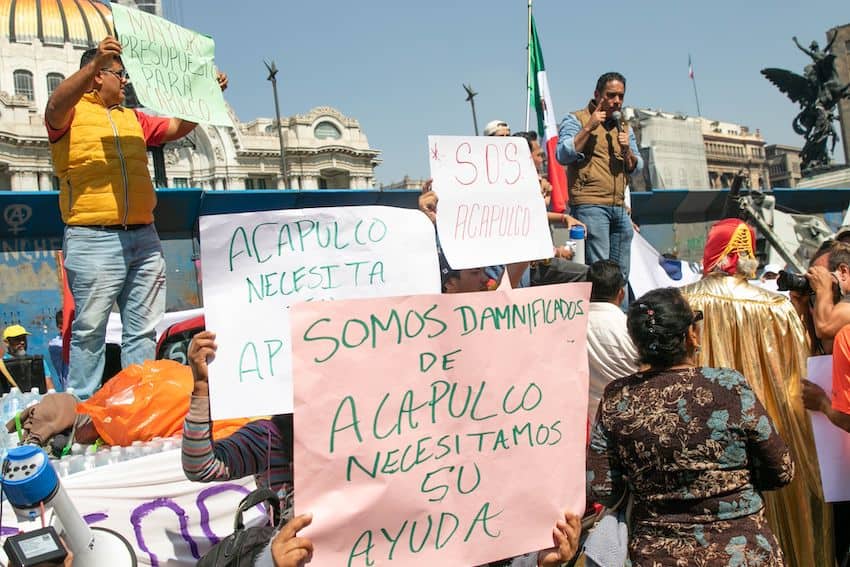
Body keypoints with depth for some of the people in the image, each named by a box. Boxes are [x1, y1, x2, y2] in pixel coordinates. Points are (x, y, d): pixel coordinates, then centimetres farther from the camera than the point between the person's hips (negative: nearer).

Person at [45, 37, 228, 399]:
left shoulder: (132, 118, 22)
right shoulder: (71, 114, 3)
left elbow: (178, 127, 22)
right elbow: (55, 106, -18)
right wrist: (94, 62, -30)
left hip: (143, 238, 6)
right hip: (93, 240, -6)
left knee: (143, 331, 7)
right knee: (89, 331, -4)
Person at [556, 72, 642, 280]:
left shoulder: (624, 126, 22)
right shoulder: (576, 120, 3)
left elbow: (636, 167, 19)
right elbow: (562, 155, -11)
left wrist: (627, 150, -2)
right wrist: (588, 127, -13)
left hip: (619, 208, 7)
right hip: (589, 205, -7)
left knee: (621, 274, 8)